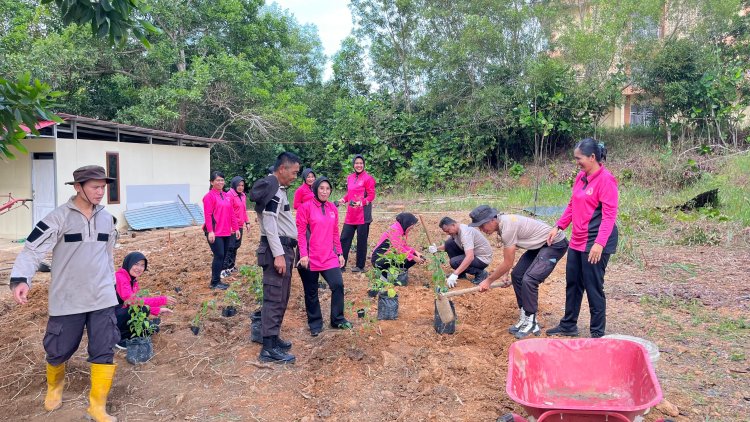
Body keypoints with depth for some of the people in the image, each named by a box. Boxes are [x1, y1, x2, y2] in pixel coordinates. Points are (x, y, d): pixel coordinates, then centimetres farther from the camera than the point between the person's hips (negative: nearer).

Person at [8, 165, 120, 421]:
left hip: (102, 298, 3)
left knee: (104, 351, 0)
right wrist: (20, 279, -31)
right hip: (67, 300, -3)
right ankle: (54, 386, 44)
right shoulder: (59, 217, -11)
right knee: (58, 350, 11)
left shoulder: (107, 218, 5)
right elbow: (33, 250, -16)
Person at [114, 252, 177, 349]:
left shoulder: (133, 280, 9)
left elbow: (137, 301, 12)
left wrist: (157, 310, 1)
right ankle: (119, 338, -12)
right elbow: (132, 300, -29)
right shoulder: (120, 277, -19)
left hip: (119, 317, 8)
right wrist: (162, 300, -30)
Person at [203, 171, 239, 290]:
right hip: (215, 233, -7)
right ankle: (214, 282, 3)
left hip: (226, 232, 7)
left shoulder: (226, 196, 13)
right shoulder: (209, 196, -8)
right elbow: (208, 215, -14)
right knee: (219, 255, -7)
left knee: (223, 256, 10)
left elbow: (231, 213, 16)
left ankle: (218, 280, 20)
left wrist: (235, 228, 15)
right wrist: (210, 231, -20)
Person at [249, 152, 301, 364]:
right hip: (277, 250, -11)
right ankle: (269, 348, -4)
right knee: (275, 298, -8)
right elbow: (269, 225, -21)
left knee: (280, 298, 16)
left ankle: (273, 337, 26)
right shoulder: (272, 190, -14)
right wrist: (278, 254, -24)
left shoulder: (278, 188, 18)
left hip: (283, 248, 11)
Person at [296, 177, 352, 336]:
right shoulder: (306, 207, -6)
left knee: (338, 285, -2)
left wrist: (340, 253, 13)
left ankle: (337, 320, 16)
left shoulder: (333, 208, 9)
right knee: (311, 292, 7)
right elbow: (300, 232, -8)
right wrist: (303, 254, -16)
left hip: (329, 257, 4)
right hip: (310, 258, -4)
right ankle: (315, 324, 23)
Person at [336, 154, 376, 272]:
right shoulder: (350, 178, 12)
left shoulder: (368, 178, -7)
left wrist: (361, 202, -25)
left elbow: (371, 196, -9)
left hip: (363, 215, -6)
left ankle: (360, 266, 16)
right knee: (344, 239, 5)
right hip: (350, 215, 6)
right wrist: (343, 200, 5)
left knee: (361, 241, 4)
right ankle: (341, 265, 13)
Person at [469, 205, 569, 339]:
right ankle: (524, 318, 14)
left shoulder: (507, 228, -29)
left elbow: (508, 263, -22)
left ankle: (531, 323, -4)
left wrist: (488, 281, -12)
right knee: (516, 275, 5)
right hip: (540, 244, 10)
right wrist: (505, 274, 7)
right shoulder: (502, 222, 0)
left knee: (528, 280, -20)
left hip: (555, 245, -10)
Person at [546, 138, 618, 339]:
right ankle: (568, 326, 31)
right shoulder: (581, 177, 9)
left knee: (593, 288, 2)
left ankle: (598, 333, 16)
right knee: (572, 284, 17)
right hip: (577, 241, 8)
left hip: (595, 243, -8)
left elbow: (609, 214, -19)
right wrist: (558, 227, 12)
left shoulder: (605, 179, -14)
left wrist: (599, 243, -25)